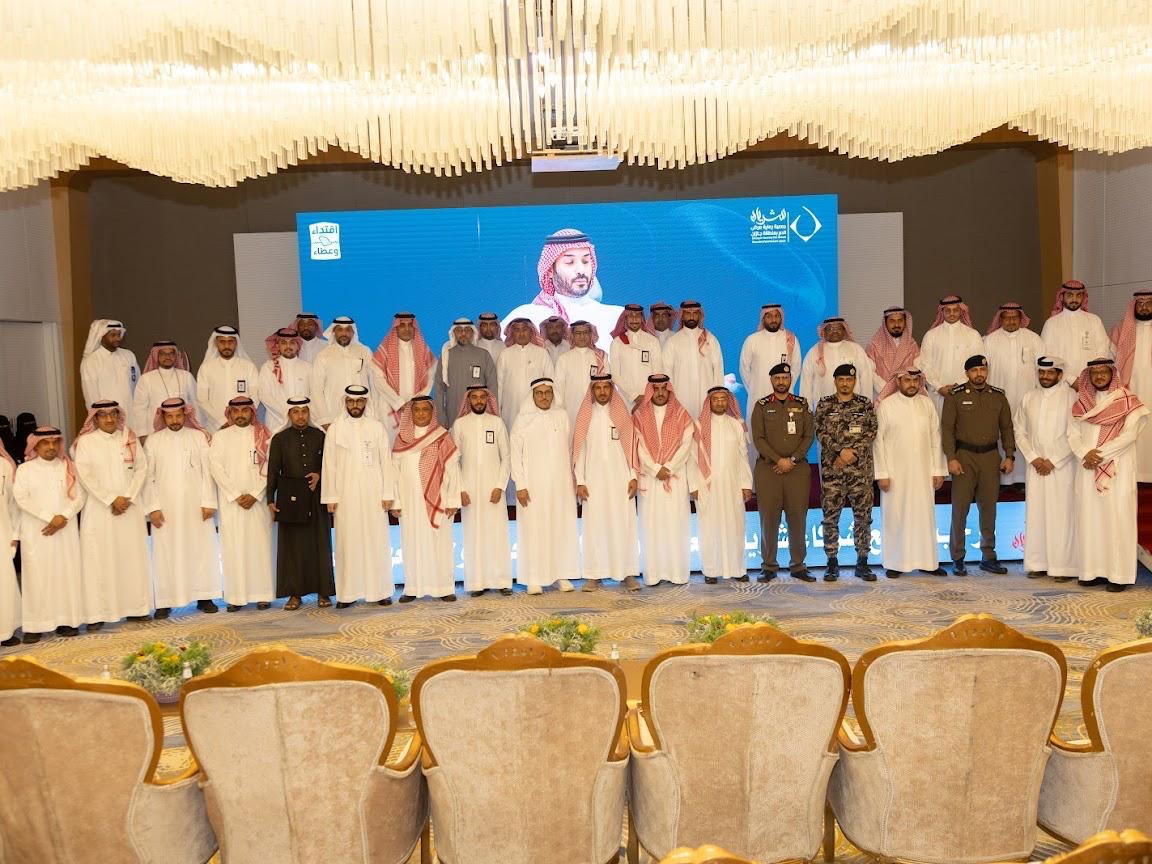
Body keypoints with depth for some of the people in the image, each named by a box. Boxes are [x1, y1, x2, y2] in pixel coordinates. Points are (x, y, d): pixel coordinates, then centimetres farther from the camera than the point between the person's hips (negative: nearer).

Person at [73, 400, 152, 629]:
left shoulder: (129, 438, 7)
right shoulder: (86, 441, -2)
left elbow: (142, 467, 3)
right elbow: (85, 475, -8)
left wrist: (129, 498, -9)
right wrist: (111, 499, -13)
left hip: (130, 507, 3)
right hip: (99, 509, -3)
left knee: (132, 556, 5)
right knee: (99, 559, -1)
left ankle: (135, 607, 13)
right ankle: (97, 613, 3)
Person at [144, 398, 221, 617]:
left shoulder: (199, 437, 3)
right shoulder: (153, 440, 4)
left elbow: (207, 471, 1)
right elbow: (148, 476, 2)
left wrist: (208, 502, -5)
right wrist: (152, 507, -5)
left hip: (196, 506, 0)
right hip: (165, 508, 0)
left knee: (201, 548, 4)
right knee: (166, 552, 2)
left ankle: (204, 597, 14)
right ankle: (165, 602, 8)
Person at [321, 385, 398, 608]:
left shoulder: (377, 427, 4)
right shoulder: (334, 428, 4)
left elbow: (386, 462, 2)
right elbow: (330, 465, 3)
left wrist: (388, 494, -3)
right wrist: (330, 497, -2)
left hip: (373, 494, 0)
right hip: (346, 495, 0)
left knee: (377, 541, 2)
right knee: (347, 542, 2)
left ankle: (381, 591, 9)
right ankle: (347, 593, 8)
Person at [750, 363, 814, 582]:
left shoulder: (801, 404, 11)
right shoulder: (762, 406, 6)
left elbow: (808, 436, 5)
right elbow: (758, 438, -2)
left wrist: (792, 460, -8)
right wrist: (779, 460, -12)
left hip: (798, 468, 1)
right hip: (767, 468, -1)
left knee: (797, 517, 2)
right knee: (769, 517, -2)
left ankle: (798, 566, 11)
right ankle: (769, 566, 6)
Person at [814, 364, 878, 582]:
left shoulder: (865, 403, 7)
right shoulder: (824, 405, 4)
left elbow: (872, 431, -1)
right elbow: (820, 433, -5)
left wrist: (854, 452, -13)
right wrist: (841, 451, -15)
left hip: (861, 468, 1)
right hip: (831, 468, -1)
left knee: (863, 517, 4)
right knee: (830, 517, 2)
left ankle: (862, 562, 13)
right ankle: (832, 562, 11)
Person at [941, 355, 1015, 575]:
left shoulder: (998, 396, 11)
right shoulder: (955, 396, 0)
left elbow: (1006, 427, 13)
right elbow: (947, 428, -3)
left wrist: (1009, 456, 4)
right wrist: (951, 458, -10)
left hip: (991, 456, 3)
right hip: (964, 456, -3)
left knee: (989, 508, 8)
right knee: (960, 508, -2)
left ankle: (988, 557, 17)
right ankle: (957, 559, 5)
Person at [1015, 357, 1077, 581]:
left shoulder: (1070, 397, -5)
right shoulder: (1028, 398, 9)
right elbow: (1019, 431, 10)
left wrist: (1053, 461, -10)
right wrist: (1033, 458, -3)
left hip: (1062, 466, -4)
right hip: (1035, 466, 4)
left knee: (1061, 515, -2)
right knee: (1035, 514, 5)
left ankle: (1063, 566, 4)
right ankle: (1038, 563, 12)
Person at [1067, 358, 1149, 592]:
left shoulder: (1127, 401, 0)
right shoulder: (1081, 403, 11)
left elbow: (1129, 434, -10)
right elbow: (1073, 434, 6)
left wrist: (1100, 454, -15)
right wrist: (1085, 454, -12)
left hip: (1118, 470, -4)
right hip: (1088, 470, 4)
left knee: (1117, 518, -4)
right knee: (1090, 518, 3)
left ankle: (1119, 574, -1)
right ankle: (1094, 570, 8)